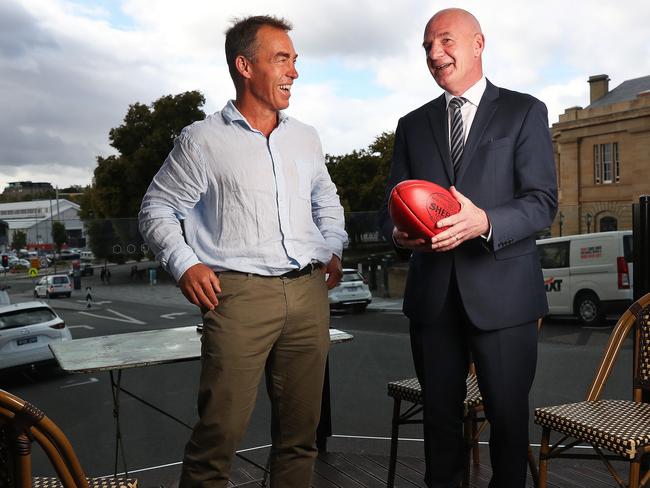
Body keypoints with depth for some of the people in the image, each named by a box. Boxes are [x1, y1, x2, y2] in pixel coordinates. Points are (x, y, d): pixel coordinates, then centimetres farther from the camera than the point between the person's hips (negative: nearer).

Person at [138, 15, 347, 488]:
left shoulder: (306, 138, 15)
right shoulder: (203, 140, 1)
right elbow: (157, 208, 6)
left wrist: (334, 247, 15)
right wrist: (184, 264, -7)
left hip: (308, 292, 5)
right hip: (240, 294, -4)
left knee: (301, 429, 11)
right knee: (221, 429, -6)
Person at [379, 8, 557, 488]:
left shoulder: (524, 112, 3)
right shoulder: (412, 125, 14)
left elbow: (542, 202, -6)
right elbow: (393, 202, 11)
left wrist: (484, 222, -25)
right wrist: (398, 229, -14)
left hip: (502, 291, -3)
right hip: (432, 292, 3)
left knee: (508, 415, 8)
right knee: (439, 415, 13)